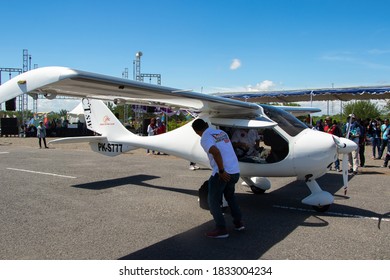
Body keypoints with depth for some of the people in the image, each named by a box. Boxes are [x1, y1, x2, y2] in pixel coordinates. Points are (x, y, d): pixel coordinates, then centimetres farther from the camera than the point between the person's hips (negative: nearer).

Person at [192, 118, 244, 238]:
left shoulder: (205, 139, -9)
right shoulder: (222, 132, 14)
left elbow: (216, 152, -26)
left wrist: (221, 171, -20)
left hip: (223, 173, -8)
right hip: (235, 171, 8)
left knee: (213, 201, 8)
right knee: (230, 196, 28)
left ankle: (221, 229, 9)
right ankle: (238, 223, 32)